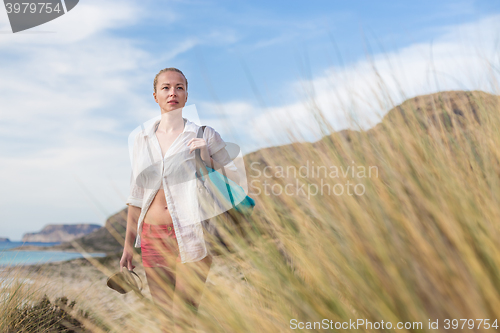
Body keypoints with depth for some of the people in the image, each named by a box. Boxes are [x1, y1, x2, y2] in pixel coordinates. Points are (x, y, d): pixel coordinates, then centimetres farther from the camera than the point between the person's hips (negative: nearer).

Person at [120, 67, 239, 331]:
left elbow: (234, 181, 2)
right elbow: (136, 197, 13)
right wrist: (128, 245, 13)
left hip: (190, 236, -4)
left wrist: (205, 158, -13)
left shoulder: (204, 134, 0)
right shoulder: (142, 139, 10)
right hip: (153, 237, 4)